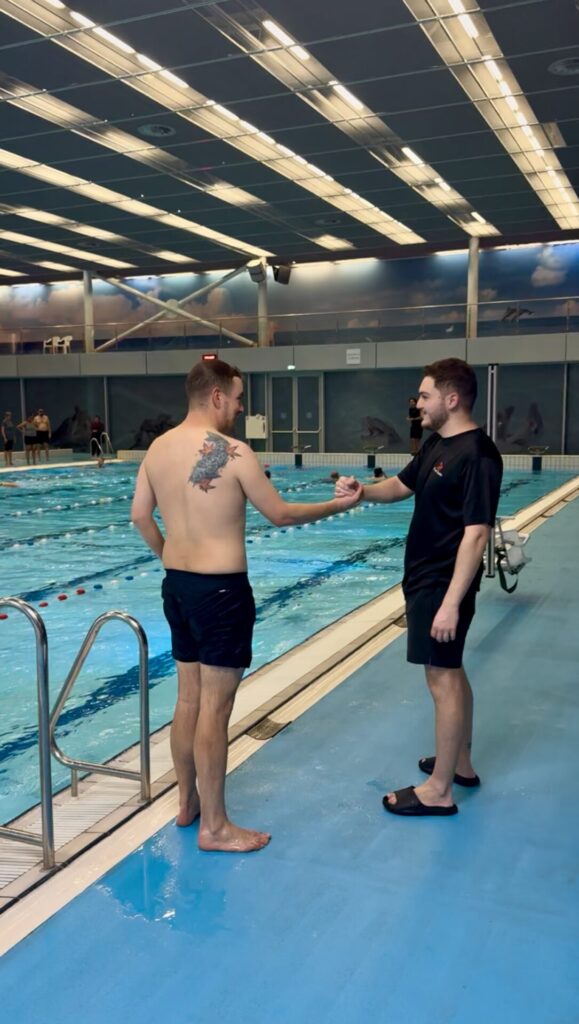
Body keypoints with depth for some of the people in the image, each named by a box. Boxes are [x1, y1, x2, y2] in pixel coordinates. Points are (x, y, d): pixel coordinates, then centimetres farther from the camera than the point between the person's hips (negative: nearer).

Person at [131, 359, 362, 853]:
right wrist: (339, 505, 6)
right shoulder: (233, 452, -16)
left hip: (177, 585, 8)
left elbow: (140, 516, 12)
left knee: (188, 700, 18)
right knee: (214, 709, 1)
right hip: (221, 590, -8)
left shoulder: (159, 448, 5)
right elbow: (281, 514, -7)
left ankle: (187, 802, 32)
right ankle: (214, 827, 13)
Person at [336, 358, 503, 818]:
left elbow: (476, 534, -25)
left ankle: (439, 791, 10)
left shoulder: (478, 455, -21)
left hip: (445, 585, -10)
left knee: (443, 679, -1)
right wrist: (362, 491, -2)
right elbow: (401, 486, 19)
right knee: (451, 673, 19)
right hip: (425, 578, 10)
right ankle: (461, 763, 34)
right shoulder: (437, 444, 8)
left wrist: (451, 602, -27)